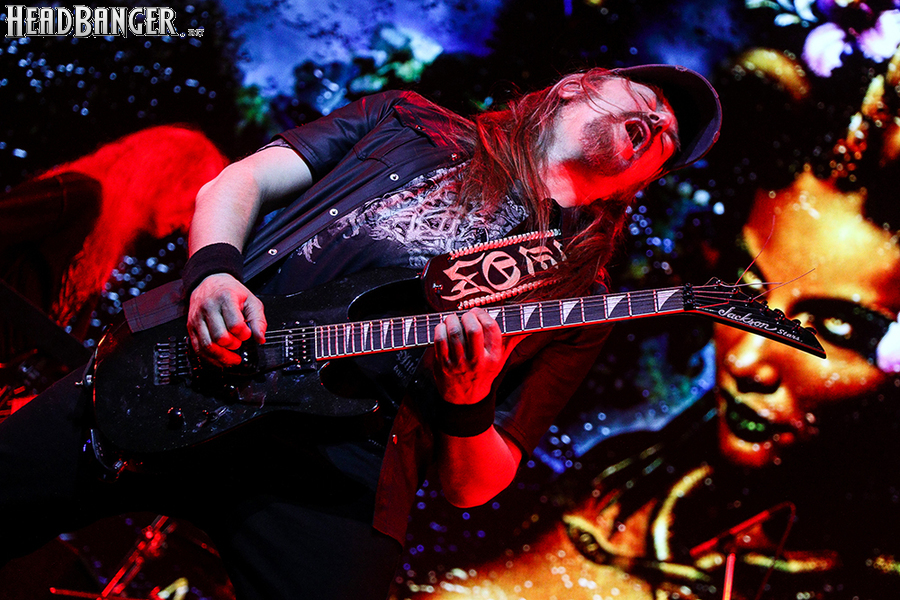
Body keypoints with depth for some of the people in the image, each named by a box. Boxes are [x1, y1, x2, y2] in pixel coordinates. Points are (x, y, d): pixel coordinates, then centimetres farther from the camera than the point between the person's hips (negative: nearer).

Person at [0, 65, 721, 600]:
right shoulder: (411, 122, 18)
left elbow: (472, 486, 9)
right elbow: (237, 184, 13)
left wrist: (466, 407, -14)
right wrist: (212, 272, -8)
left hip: (336, 471, -1)